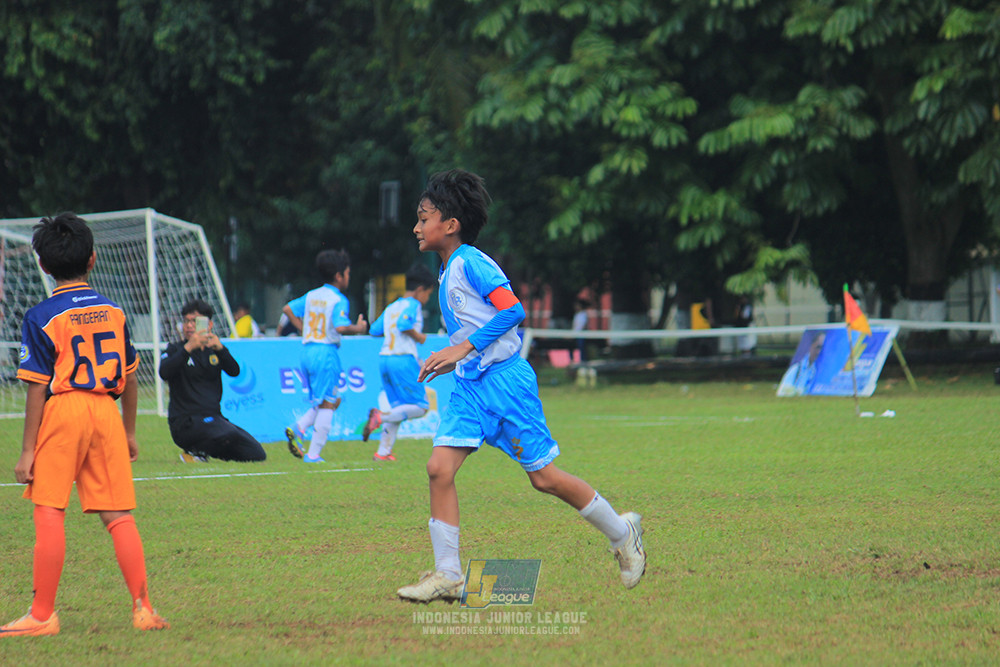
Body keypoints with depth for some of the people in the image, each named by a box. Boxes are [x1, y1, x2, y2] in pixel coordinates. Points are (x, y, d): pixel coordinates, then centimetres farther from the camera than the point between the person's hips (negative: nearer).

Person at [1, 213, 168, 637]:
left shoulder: (41, 318, -5)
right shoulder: (113, 312, 9)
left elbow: (38, 388, -7)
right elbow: (129, 378, 14)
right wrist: (129, 432, 25)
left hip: (62, 411, -4)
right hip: (106, 411, 4)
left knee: (49, 514, 0)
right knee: (118, 514, 7)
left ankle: (42, 614, 2)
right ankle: (143, 608, 4)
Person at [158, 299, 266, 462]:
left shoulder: (213, 351, 14)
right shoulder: (175, 350, 3)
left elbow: (234, 372, -5)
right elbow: (164, 373, -19)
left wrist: (221, 348, -23)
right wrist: (189, 347, -28)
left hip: (214, 418, 6)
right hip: (186, 422, -6)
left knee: (257, 455, -3)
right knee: (229, 435, -33)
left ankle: (204, 451, 12)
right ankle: (195, 452, -6)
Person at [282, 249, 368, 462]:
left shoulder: (311, 296, 12)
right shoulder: (339, 300, -10)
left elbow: (288, 309, 17)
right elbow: (341, 327, -22)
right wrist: (358, 328, -5)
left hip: (307, 351, 8)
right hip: (326, 351, -8)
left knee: (332, 401, 17)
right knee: (327, 404, -3)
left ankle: (298, 429, -3)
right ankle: (313, 454, -8)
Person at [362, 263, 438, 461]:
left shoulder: (391, 308, 18)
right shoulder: (413, 305, -4)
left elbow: (375, 329, 17)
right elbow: (404, 324, -21)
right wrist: (419, 337, -7)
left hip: (384, 358, 8)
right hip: (403, 359, -8)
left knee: (398, 408, 13)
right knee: (420, 407, -4)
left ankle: (383, 452, 6)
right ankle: (380, 417, -22)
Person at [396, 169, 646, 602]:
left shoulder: (471, 263, -12)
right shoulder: (448, 272, 16)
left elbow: (513, 310, -22)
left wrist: (463, 348, -23)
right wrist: (450, 362, 14)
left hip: (505, 379, -8)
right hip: (470, 387, 8)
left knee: (543, 477, -1)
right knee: (439, 467, -8)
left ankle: (621, 533, 18)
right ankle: (447, 575, -7)